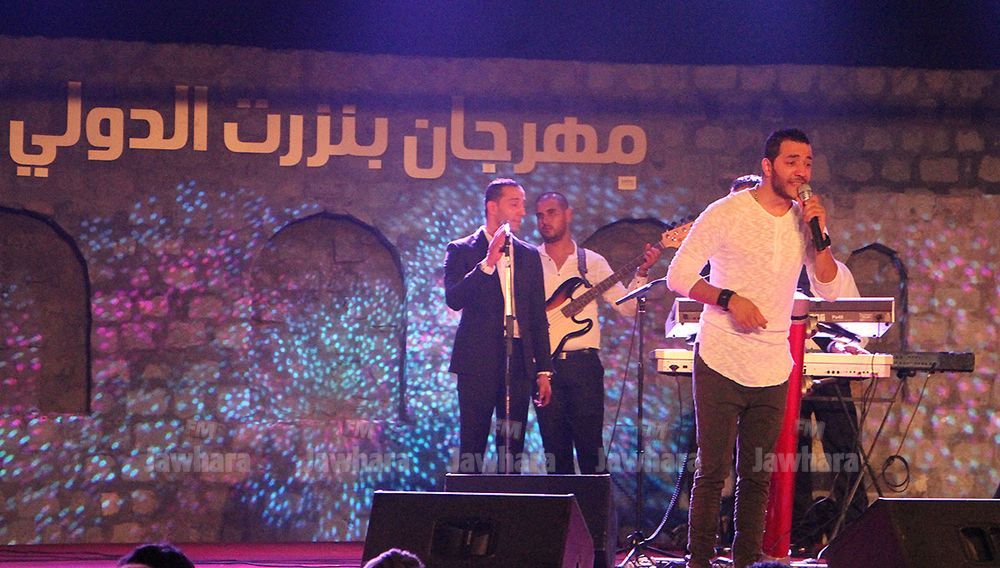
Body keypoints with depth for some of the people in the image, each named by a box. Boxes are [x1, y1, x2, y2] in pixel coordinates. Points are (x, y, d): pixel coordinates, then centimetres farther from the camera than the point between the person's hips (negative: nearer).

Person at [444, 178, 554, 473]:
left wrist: (544, 371, 9)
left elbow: (539, 317, 15)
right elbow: (453, 299, -12)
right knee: (472, 444, -4)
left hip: (518, 361, 4)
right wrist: (488, 262, -19)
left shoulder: (529, 255, 14)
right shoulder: (461, 250, 3)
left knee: (512, 446, 2)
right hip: (478, 361, -3)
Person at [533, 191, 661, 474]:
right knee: (555, 447, 3)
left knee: (590, 445, -5)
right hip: (543, 363, 1)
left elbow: (627, 307, 4)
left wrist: (641, 273, -11)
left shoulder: (591, 262, 9)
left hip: (583, 362, -1)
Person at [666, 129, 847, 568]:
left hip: (773, 370, 4)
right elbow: (679, 276, -4)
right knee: (712, 471, -3)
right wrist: (729, 299, -18)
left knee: (758, 476, 8)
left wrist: (820, 236, -9)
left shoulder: (805, 220, 7)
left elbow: (829, 290, 5)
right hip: (721, 363, -4)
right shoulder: (725, 214, -6)